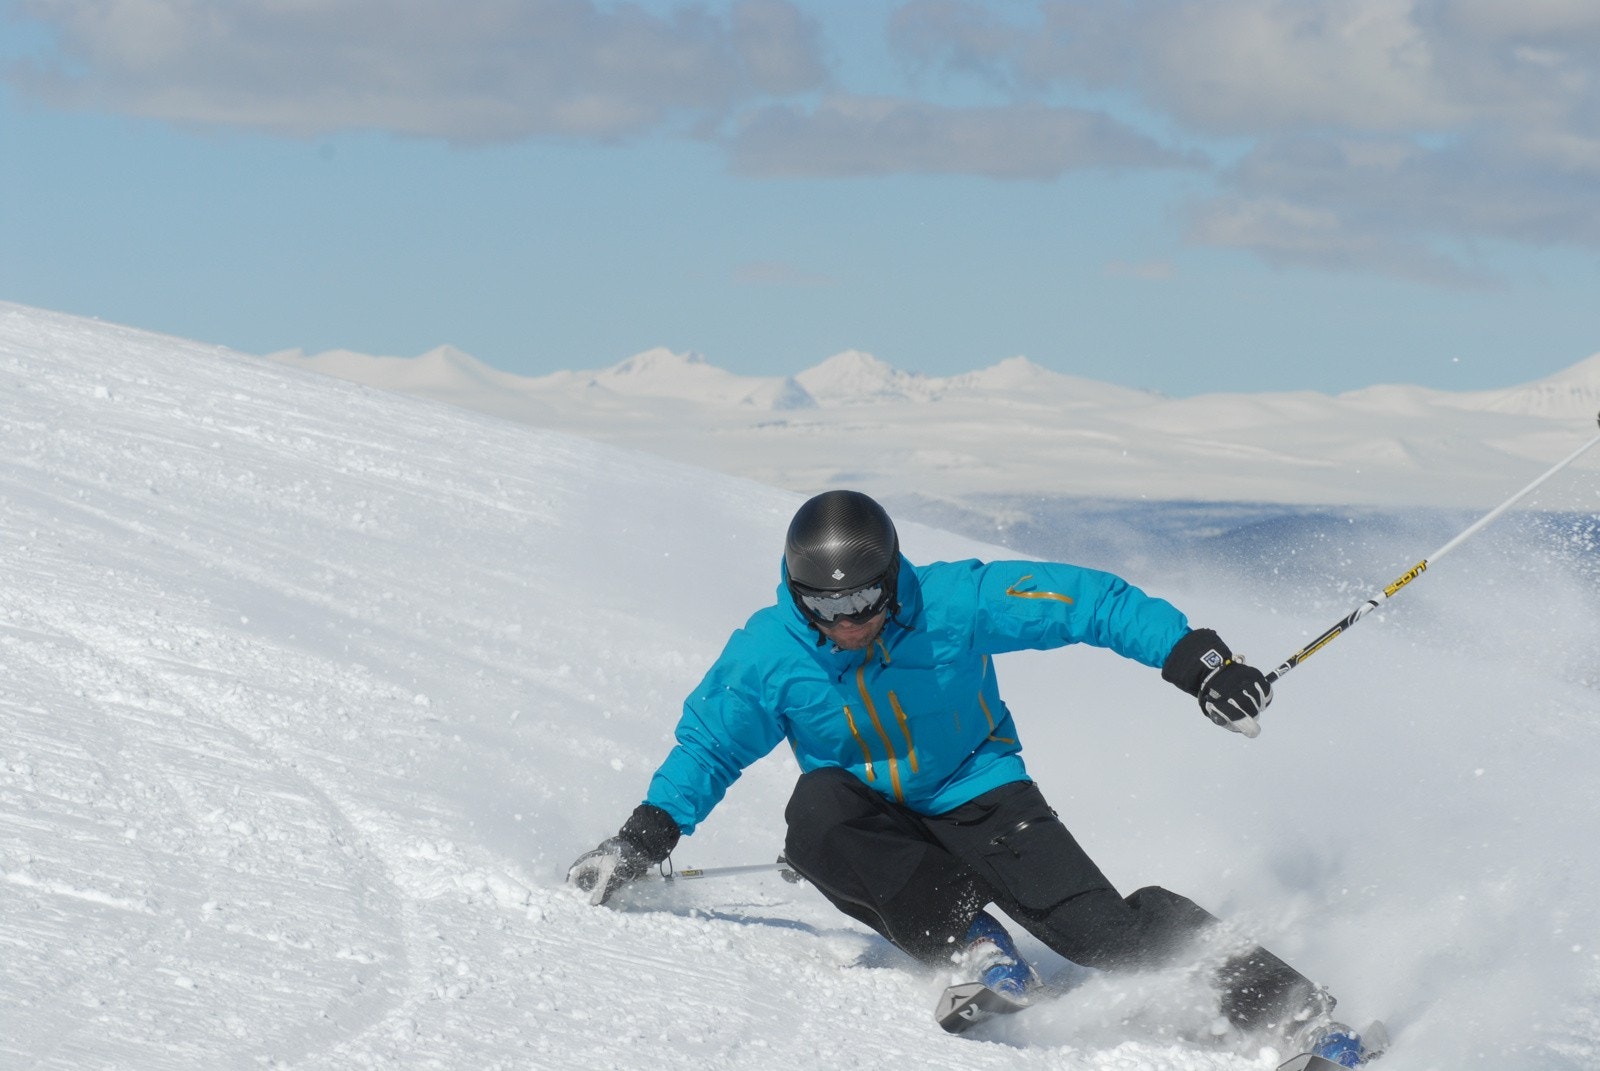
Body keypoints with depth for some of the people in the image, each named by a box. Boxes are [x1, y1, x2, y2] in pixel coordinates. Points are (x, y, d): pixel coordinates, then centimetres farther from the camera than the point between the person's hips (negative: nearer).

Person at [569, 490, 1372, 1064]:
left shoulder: (954, 603, -21)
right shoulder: (768, 655, -15)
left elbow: (1088, 602, -17)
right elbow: (706, 748, 0)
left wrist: (1195, 660, -23)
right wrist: (641, 842, -10)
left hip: (975, 795, -2)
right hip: (870, 820, 2)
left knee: (1096, 927, -20)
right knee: (816, 814, -35)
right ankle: (965, 942, -25)